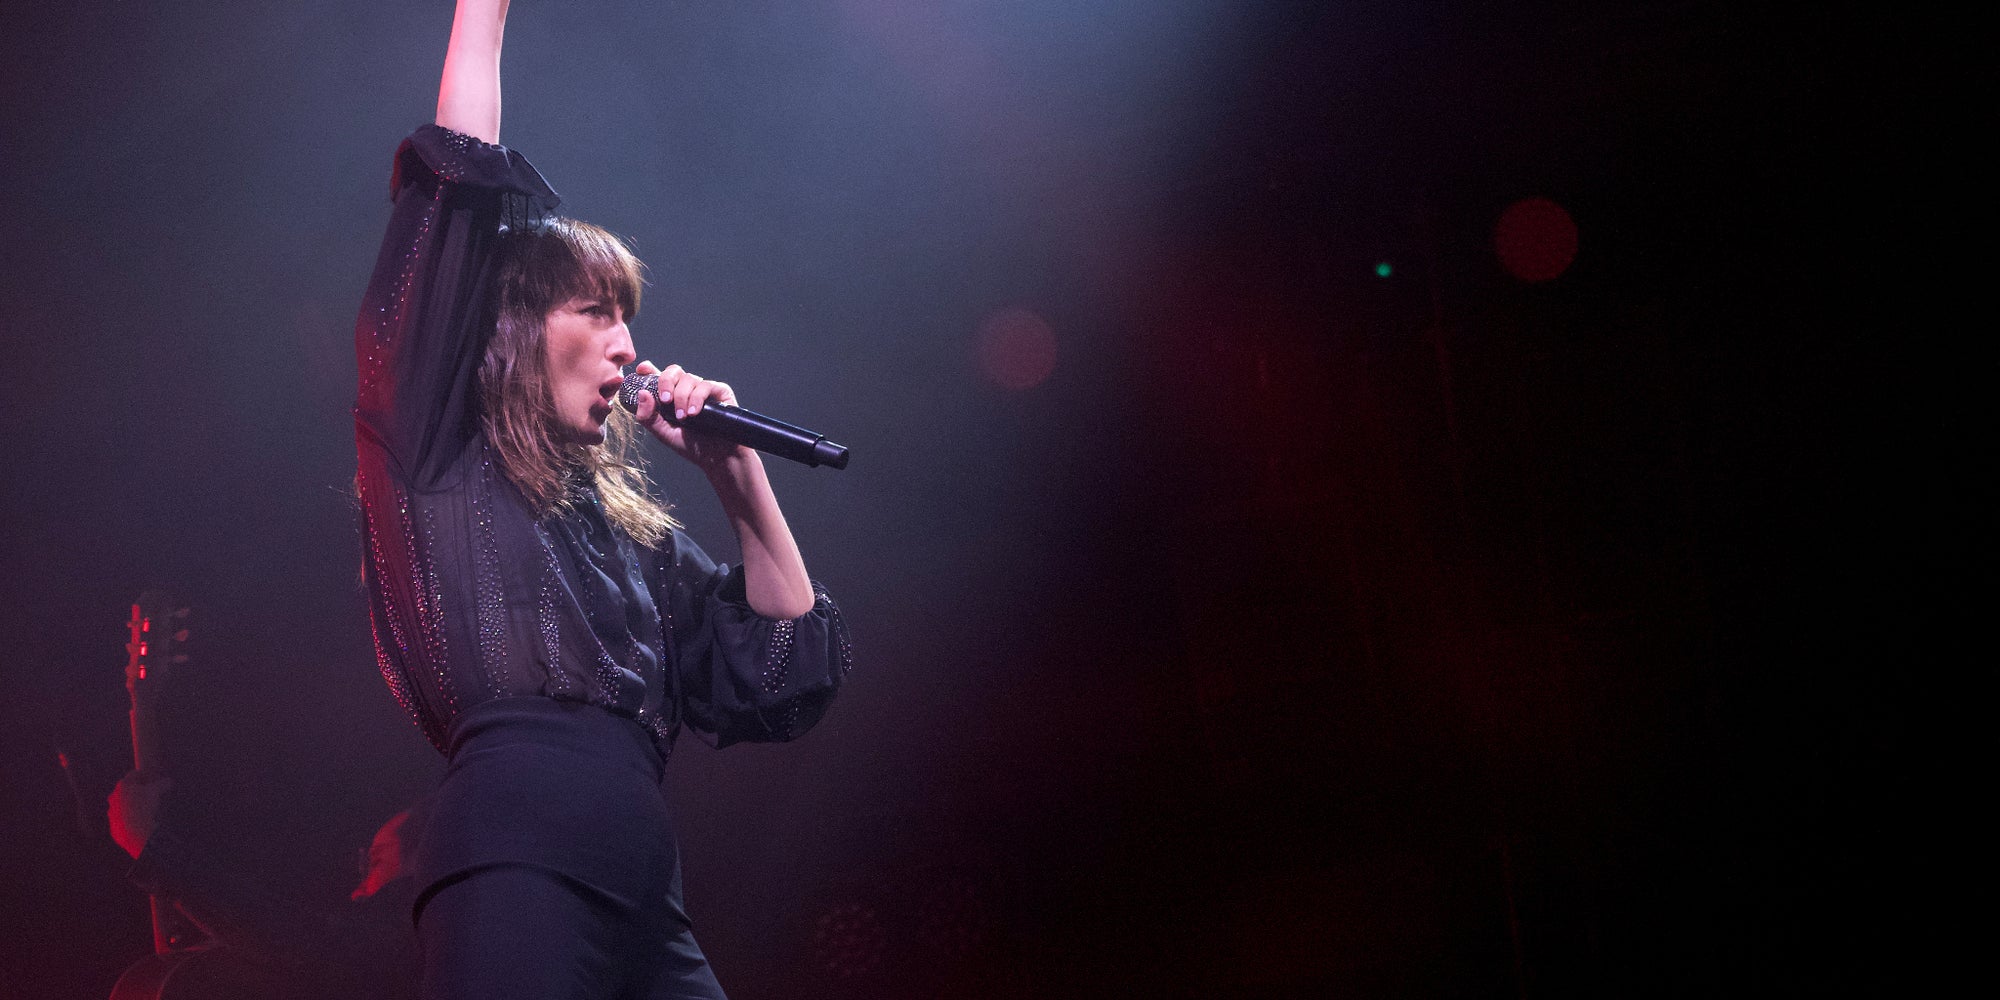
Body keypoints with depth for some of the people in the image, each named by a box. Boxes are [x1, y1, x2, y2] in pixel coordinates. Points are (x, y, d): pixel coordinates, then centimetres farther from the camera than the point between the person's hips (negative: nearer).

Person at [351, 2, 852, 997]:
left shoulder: (629, 525, 26)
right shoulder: (442, 457, 10)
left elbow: (786, 671, 21)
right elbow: (459, 191, 3)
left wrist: (740, 478, 17)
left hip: (647, 905, 7)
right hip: (516, 868, -6)